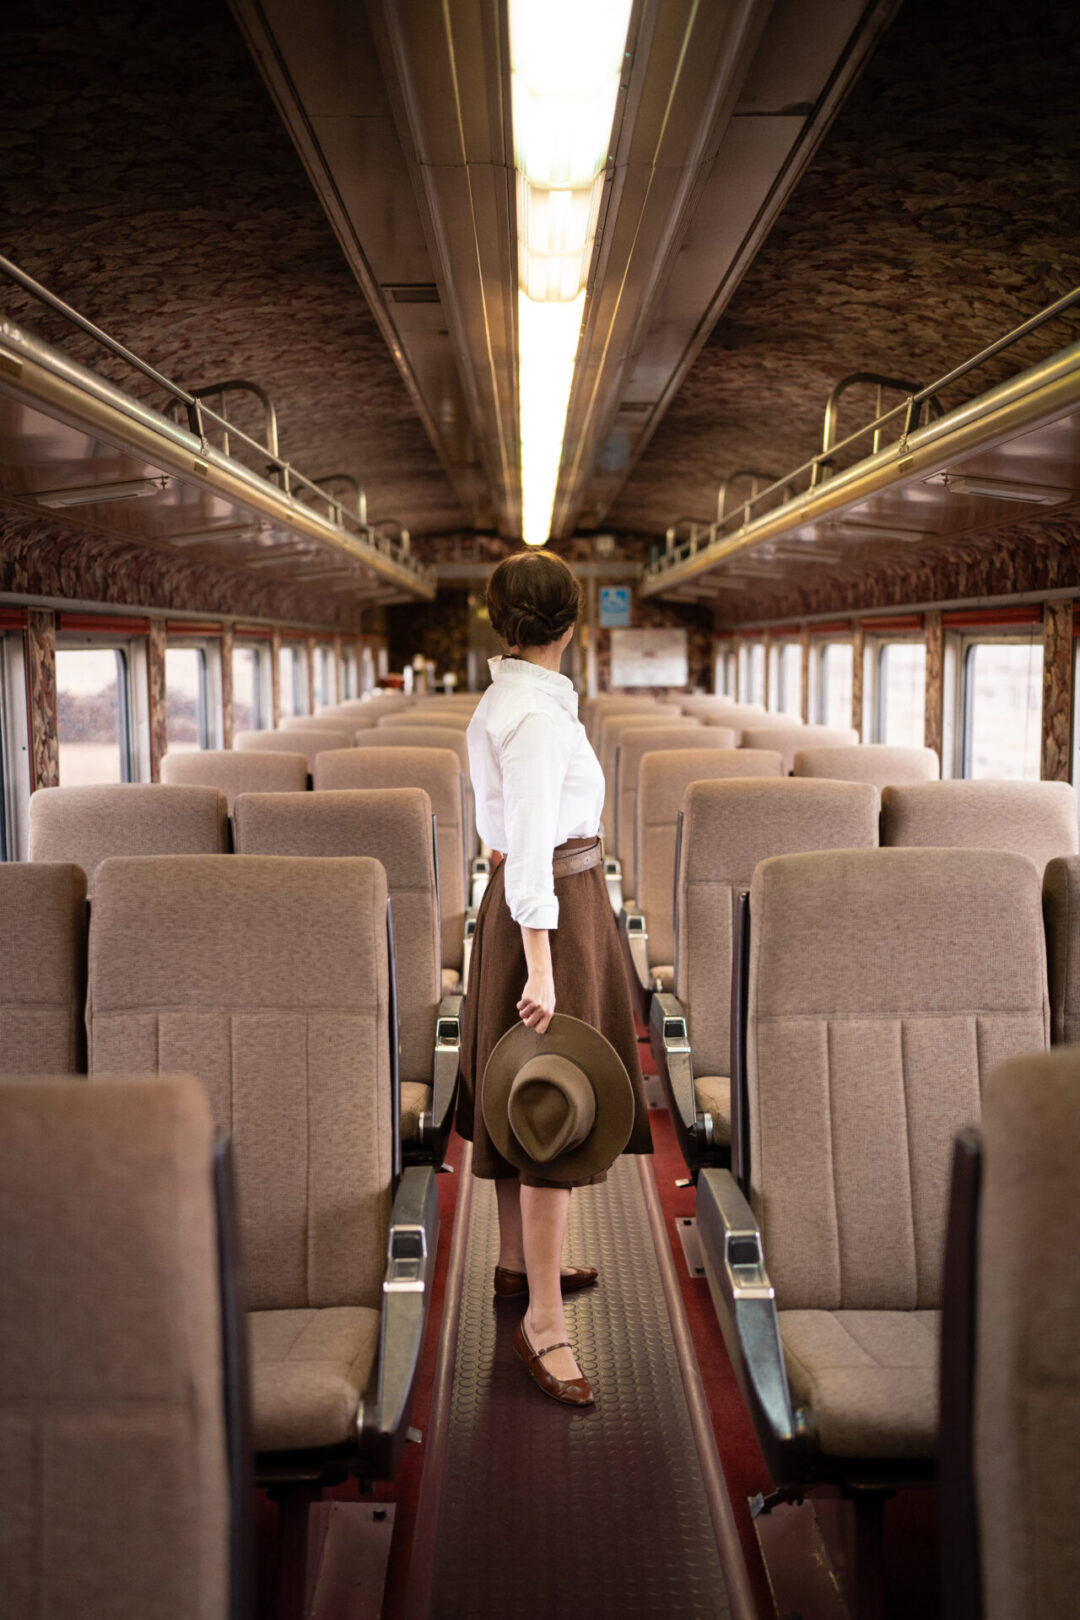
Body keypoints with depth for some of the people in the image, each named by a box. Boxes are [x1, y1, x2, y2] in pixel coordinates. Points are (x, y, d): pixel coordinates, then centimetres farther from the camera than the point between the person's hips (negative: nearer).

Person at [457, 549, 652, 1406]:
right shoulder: (537, 713, -20)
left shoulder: (502, 701, 11)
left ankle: (519, 1262, 34)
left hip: (527, 904, 10)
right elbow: (529, 848, -25)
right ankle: (544, 1319, 0)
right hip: (550, 915, -10)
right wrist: (540, 966, -27)